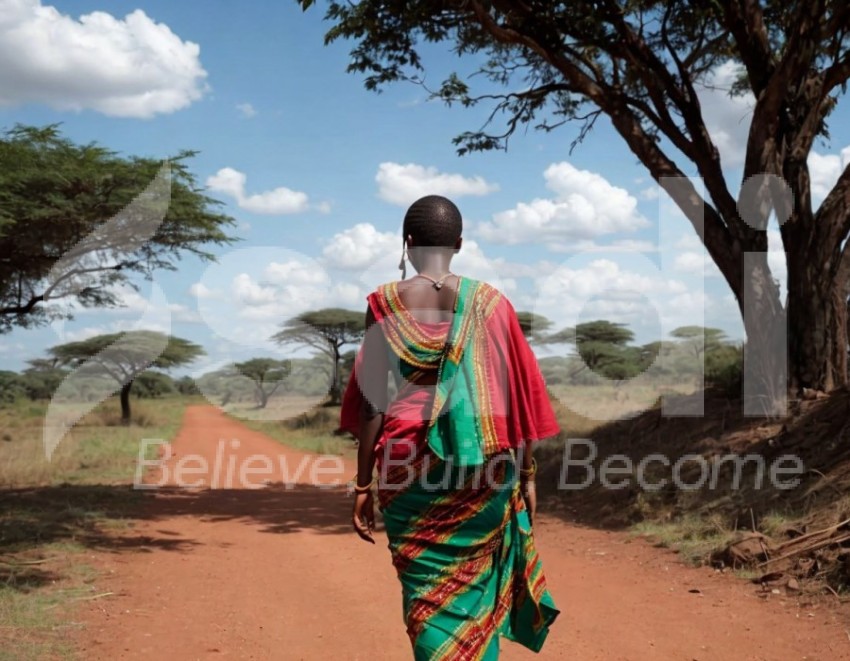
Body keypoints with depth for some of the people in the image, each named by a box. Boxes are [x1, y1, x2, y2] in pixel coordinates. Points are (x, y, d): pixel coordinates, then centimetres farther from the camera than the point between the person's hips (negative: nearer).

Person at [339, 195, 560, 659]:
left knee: (425, 593, 7)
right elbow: (518, 396, 0)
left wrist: (363, 486, 1)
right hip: (484, 467, 2)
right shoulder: (490, 302, -1)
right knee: (474, 586, 17)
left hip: (409, 467, -1)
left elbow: (372, 400, -5)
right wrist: (526, 474, 9)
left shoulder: (385, 303, -4)